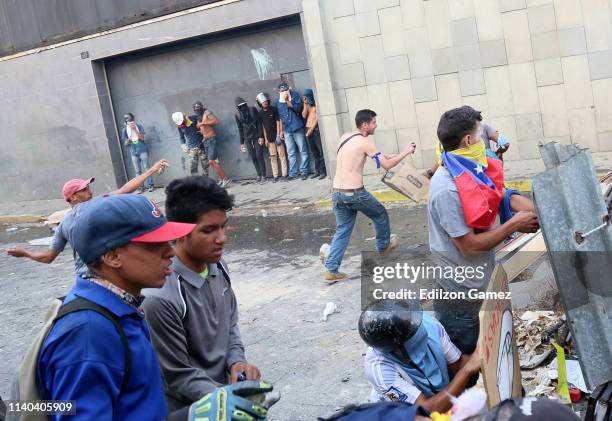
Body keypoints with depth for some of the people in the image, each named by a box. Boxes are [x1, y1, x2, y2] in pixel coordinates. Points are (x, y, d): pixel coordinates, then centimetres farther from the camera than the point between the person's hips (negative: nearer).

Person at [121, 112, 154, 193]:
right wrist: (127, 141, -16)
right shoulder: (124, 130, 3)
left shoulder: (139, 127, -2)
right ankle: (141, 187, 6)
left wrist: (135, 129, -19)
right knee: (138, 171, 3)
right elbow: (125, 143, 7)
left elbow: (142, 138, -13)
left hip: (143, 151, -2)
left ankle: (151, 185, -1)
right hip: (133, 153, 2)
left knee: (146, 168, -3)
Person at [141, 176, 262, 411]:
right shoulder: (160, 298, -29)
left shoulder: (218, 268, -7)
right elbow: (178, 377, -20)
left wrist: (236, 362, -10)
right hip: (189, 411, -6)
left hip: (224, 390, 6)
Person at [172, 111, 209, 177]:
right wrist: (183, 146, 5)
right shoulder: (180, 127, 3)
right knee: (192, 167, -5)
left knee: (205, 164, 2)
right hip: (191, 149, 1)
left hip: (200, 146, -1)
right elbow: (181, 138, 17)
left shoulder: (194, 119, -7)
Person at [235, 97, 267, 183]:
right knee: (253, 157, 2)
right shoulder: (237, 115, 1)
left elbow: (259, 123, -5)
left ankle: (263, 176, 0)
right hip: (247, 139, 3)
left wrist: (261, 136, -11)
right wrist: (242, 143, 7)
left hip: (257, 137, -3)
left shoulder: (252, 109, -5)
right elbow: (240, 129, 8)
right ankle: (259, 175, 12)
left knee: (259, 156, -6)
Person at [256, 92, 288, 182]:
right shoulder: (260, 113, 5)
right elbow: (263, 126, 8)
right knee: (273, 157, 4)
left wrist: (278, 135, -8)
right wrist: (265, 138, 3)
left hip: (277, 136, -2)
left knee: (282, 155, -2)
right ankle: (275, 176, 7)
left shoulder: (274, 109, -2)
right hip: (269, 138, 2)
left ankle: (284, 174, 0)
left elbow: (278, 122, -2)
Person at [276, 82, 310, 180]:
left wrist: (288, 101, -19)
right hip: (287, 130, 3)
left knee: (303, 151, 0)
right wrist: (281, 130, 13)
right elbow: (279, 117, 15)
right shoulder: (278, 101, 9)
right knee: (291, 153, 5)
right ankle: (292, 173, 8)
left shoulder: (295, 95, 1)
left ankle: (304, 171, 5)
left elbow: (298, 108, -11)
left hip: (297, 128, -3)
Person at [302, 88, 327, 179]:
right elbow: (304, 115, 4)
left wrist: (312, 129, -9)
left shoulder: (317, 104, -4)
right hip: (308, 129, 7)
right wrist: (305, 104, -2)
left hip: (316, 129, -7)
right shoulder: (307, 104, 15)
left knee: (321, 151, -9)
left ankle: (324, 171, -10)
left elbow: (317, 117, -9)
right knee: (314, 152, 9)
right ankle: (317, 171, 13)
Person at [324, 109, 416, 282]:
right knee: (380, 214, 20)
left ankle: (331, 270, 4)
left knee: (342, 230, 12)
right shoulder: (365, 142, -11)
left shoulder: (345, 137, 12)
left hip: (337, 192, 7)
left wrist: (387, 156, 28)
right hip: (354, 192, -7)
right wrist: (405, 152, 1)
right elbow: (387, 165, -12)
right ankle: (383, 246, 41)